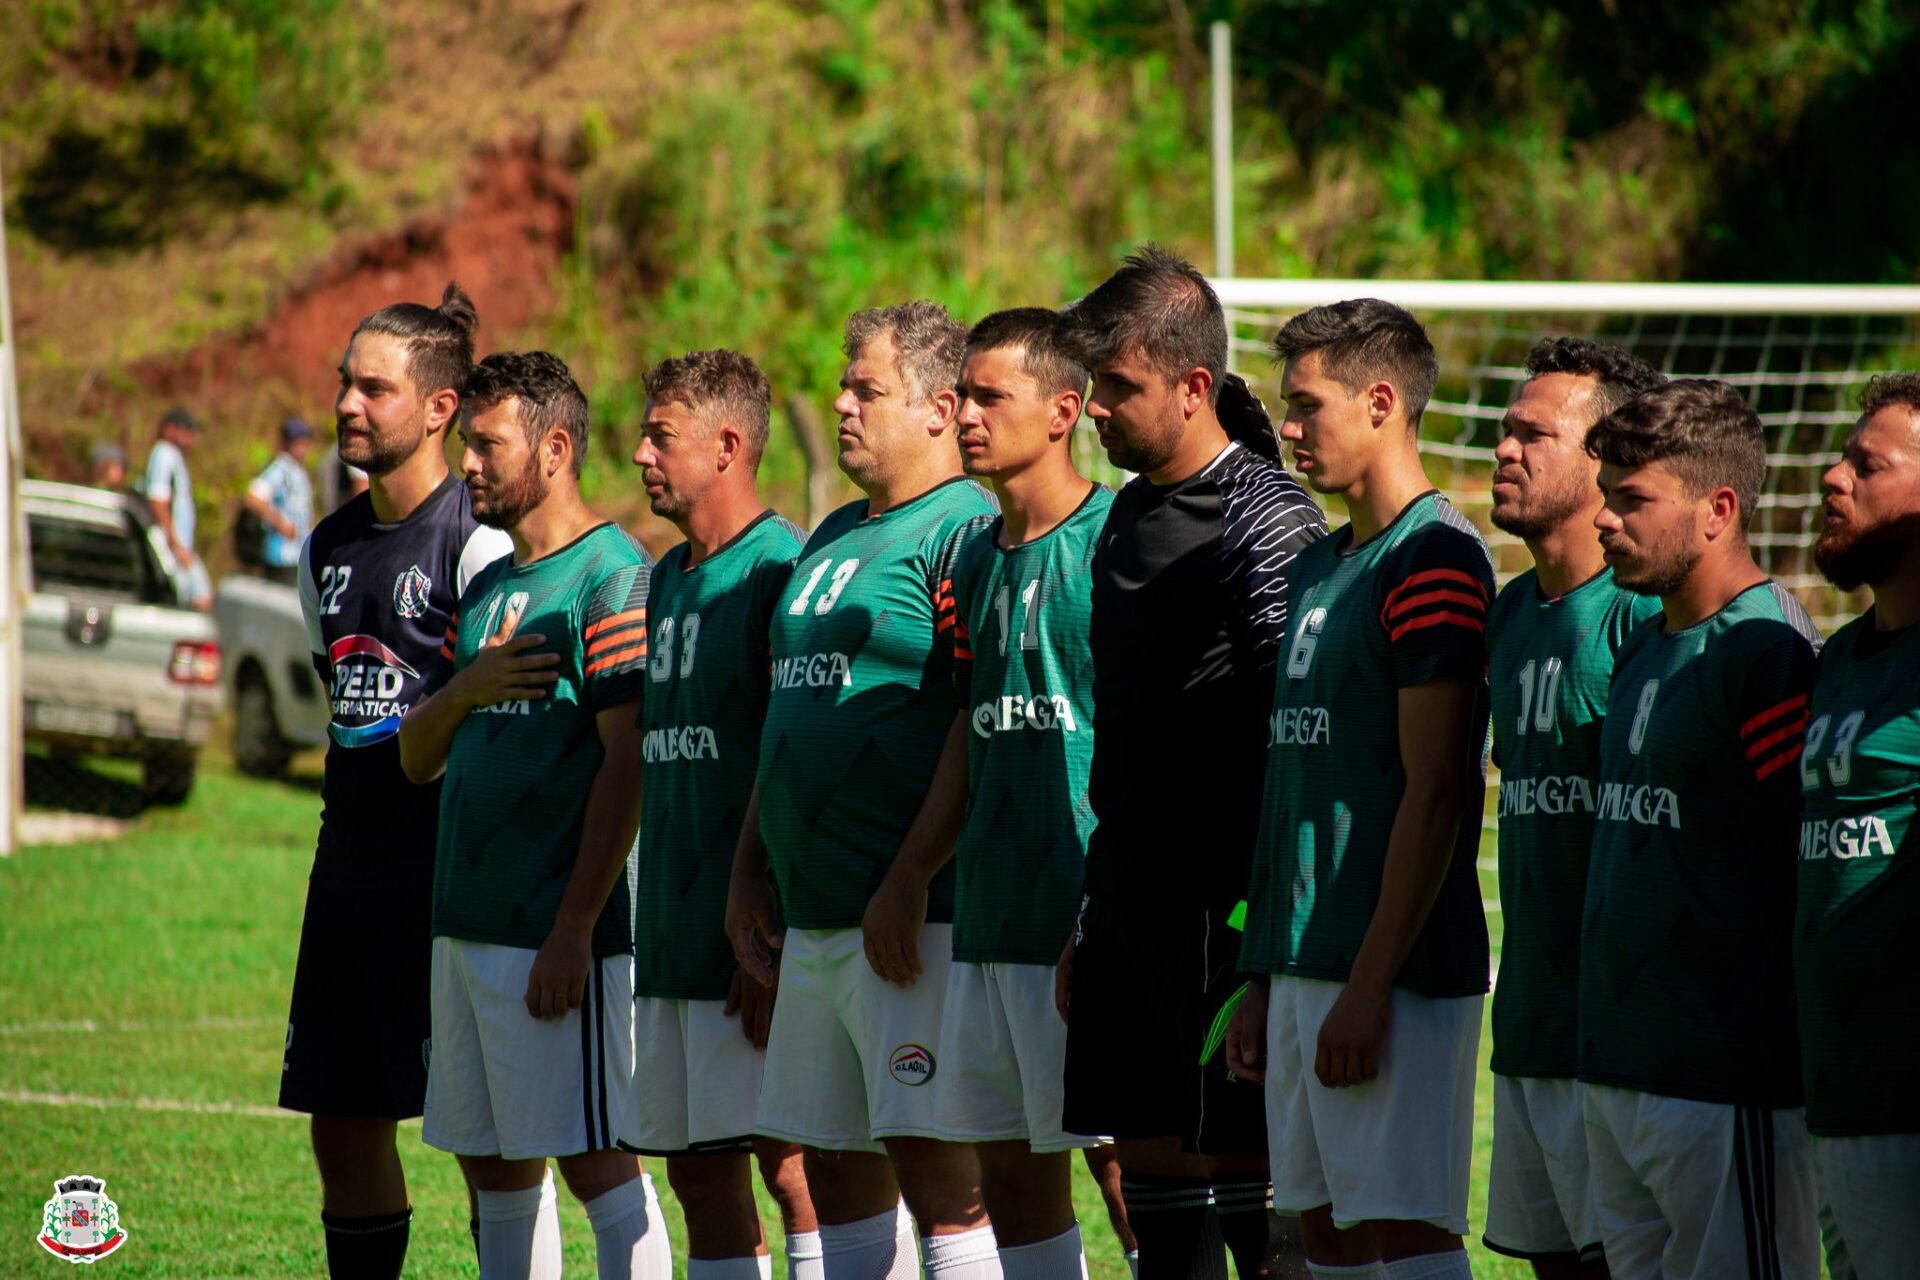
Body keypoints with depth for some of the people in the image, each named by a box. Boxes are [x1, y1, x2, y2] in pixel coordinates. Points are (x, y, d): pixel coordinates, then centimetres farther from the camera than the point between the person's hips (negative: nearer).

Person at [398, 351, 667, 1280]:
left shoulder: (611, 577, -9)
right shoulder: (487, 588, 18)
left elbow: (627, 762, -15)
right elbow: (416, 758, 18)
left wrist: (574, 928, -19)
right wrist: (461, 691, -5)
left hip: (558, 934, -9)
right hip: (467, 925, 9)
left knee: (592, 1160, -8)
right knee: (493, 1168, 10)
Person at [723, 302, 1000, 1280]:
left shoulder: (965, 532, -10)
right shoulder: (832, 540, 19)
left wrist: (905, 885, -20)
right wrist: (749, 875, 20)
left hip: (916, 920, -9)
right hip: (813, 921, 9)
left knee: (934, 1163, -10)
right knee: (835, 1164, 11)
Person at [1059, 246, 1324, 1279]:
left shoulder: (1264, 517, -12)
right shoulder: (1130, 513, 15)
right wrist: (1088, 919, 20)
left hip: (1223, 905, -9)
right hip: (1132, 901, 9)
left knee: (1242, 1169, -7)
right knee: (1150, 1163, 10)